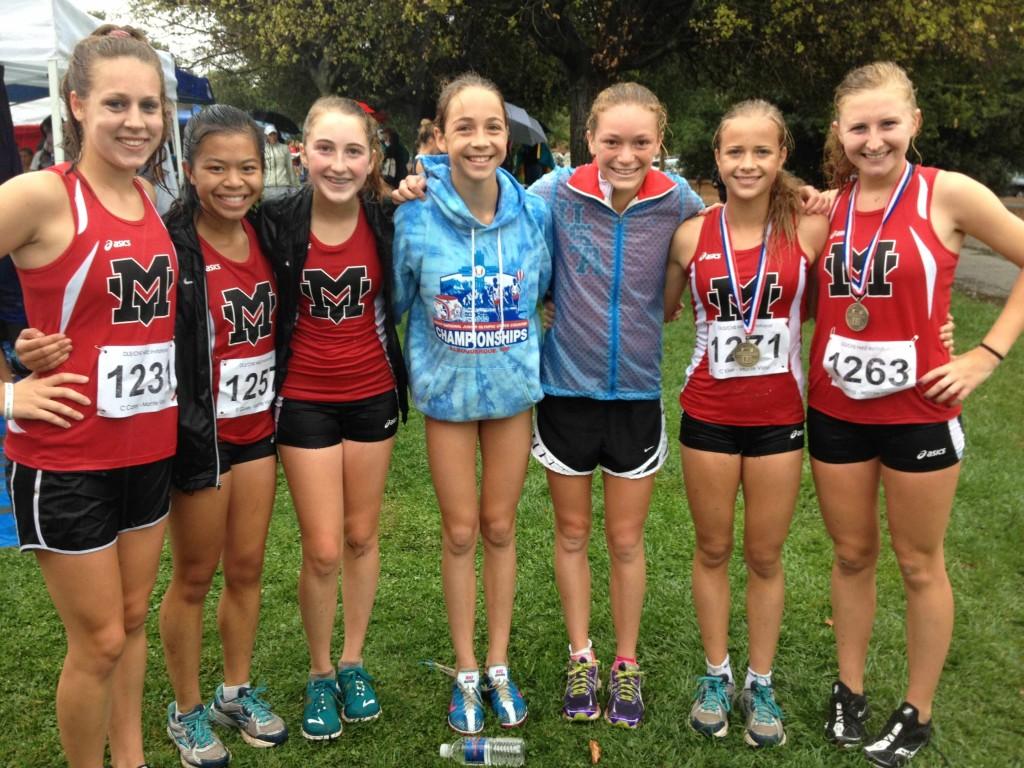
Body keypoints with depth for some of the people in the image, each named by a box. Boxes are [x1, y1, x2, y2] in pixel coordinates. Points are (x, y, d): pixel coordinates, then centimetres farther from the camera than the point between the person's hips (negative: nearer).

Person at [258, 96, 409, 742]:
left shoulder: (387, 220, -8)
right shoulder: (277, 221, -13)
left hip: (372, 396, 2)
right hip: (305, 401, -2)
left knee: (362, 538, 14)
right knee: (323, 551, 1)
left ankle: (353, 662, 34)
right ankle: (320, 674, 25)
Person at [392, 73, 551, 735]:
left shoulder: (534, 212, -9)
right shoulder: (415, 216, -15)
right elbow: (398, 299, 0)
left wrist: (523, 337, 3)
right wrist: (427, 356, 0)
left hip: (514, 388, 1)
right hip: (447, 391, -1)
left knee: (500, 527, 12)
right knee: (461, 532, 9)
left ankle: (499, 665, 30)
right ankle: (466, 672, 27)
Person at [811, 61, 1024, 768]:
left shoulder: (948, 194, -9)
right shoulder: (828, 205, 2)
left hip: (919, 412, -3)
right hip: (836, 411, 4)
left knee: (920, 564, 11)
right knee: (852, 555, 16)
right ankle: (850, 690, 34)